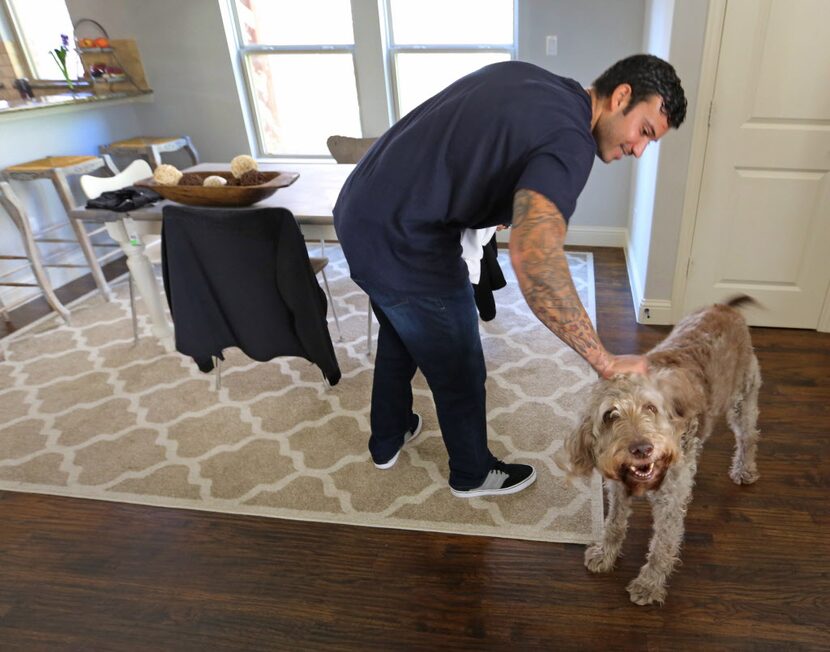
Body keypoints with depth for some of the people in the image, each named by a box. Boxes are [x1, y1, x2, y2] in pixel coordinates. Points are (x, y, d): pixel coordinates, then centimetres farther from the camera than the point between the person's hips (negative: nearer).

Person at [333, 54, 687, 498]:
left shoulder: (525, 76, 9)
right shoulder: (570, 141, -19)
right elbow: (533, 255, -37)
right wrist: (604, 362, -30)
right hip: (403, 245, -9)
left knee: (399, 336, 29)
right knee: (459, 370, 12)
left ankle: (387, 441, 51)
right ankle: (473, 473, 38)